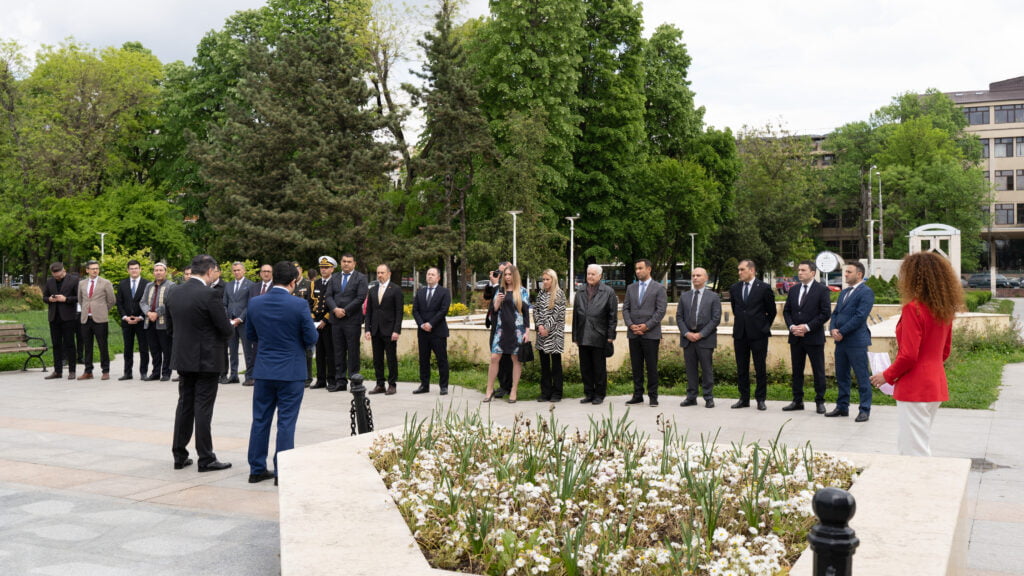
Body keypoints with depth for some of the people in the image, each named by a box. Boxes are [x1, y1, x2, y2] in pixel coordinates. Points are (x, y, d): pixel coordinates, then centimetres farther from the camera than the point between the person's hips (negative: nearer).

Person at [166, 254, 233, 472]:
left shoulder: (173, 293, 3)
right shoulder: (209, 295, -18)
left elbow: (170, 327, 11)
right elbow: (226, 329, -14)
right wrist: (222, 341, 8)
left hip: (182, 359, 6)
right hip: (206, 359, -6)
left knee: (184, 405, 14)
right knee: (203, 409, -1)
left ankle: (179, 456, 19)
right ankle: (206, 459, 5)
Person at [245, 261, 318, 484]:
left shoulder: (255, 304, -1)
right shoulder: (299, 306, -14)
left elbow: (250, 335, 9)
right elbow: (311, 339, -9)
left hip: (264, 371, 4)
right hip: (291, 372, -4)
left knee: (260, 420, 12)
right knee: (286, 422, 2)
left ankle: (257, 469, 18)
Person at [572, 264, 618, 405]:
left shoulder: (608, 292, 1)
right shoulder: (580, 293, 14)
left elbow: (613, 315, -2)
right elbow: (575, 315, 14)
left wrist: (610, 336, -7)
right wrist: (575, 336, 9)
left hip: (599, 337, -4)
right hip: (583, 337, 4)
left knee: (599, 368, 3)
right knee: (585, 367, 8)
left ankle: (599, 395, 12)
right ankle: (588, 394, 17)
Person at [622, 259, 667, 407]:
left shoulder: (659, 288, 2)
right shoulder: (631, 288, 15)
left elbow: (661, 310, -6)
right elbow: (625, 308, 11)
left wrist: (647, 325, -14)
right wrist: (630, 325, -6)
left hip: (651, 334, -4)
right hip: (633, 334, 4)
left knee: (651, 367, -2)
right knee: (636, 366, 6)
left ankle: (653, 396, 5)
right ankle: (637, 395, 13)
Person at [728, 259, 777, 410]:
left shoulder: (764, 288, -5)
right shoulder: (734, 288, 8)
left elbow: (772, 311, 5)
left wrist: (764, 327, 11)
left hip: (758, 334, -4)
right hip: (740, 334, 4)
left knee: (760, 368, 1)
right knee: (741, 368, 8)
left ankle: (761, 399, 9)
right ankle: (744, 399, 16)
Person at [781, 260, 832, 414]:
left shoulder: (822, 290, -5)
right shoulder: (793, 290, 12)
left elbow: (826, 313, -10)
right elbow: (786, 311, 13)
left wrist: (807, 327, -16)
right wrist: (791, 326, -5)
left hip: (814, 337, -5)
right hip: (796, 338, 5)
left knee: (818, 371, 1)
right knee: (796, 370, 9)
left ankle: (820, 401, 9)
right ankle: (797, 401, 16)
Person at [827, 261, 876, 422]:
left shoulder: (866, 292, -8)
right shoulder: (844, 293, 18)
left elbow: (860, 316, -17)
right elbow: (835, 313, 16)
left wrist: (842, 332, -15)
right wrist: (833, 329, -3)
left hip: (856, 341, -8)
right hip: (841, 341, 8)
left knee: (862, 377, -2)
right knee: (841, 376, 13)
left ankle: (865, 410, 4)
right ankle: (842, 407, 21)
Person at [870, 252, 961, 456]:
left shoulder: (913, 308, -17)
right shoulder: (945, 309, 8)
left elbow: (908, 355, -19)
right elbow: (945, 350, 17)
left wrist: (887, 376, -5)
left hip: (914, 388, -9)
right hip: (936, 384, 9)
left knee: (913, 449, -3)